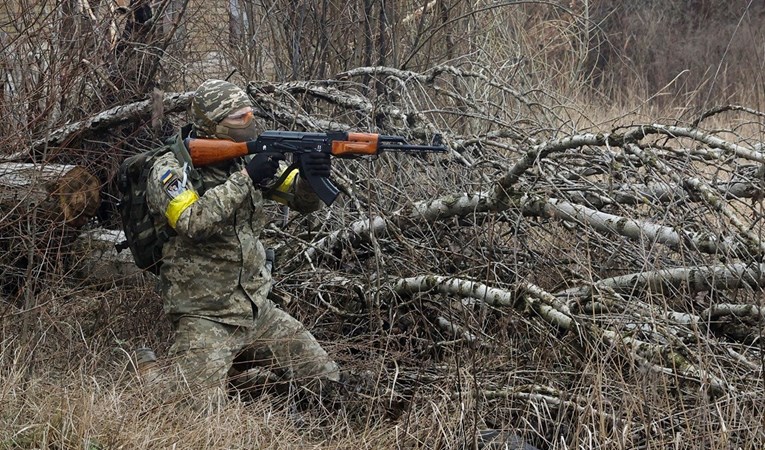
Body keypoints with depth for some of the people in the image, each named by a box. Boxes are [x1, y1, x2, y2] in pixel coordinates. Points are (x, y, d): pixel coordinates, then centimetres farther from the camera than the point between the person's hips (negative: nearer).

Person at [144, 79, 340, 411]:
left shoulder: (247, 160, 5)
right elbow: (192, 223, -28)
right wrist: (245, 179, -29)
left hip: (259, 309, 6)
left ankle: (235, 362, 24)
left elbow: (304, 201, 2)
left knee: (327, 382, 7)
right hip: (205, 317, -6)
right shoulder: (170, 169, -11)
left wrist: (311, 176, -21)